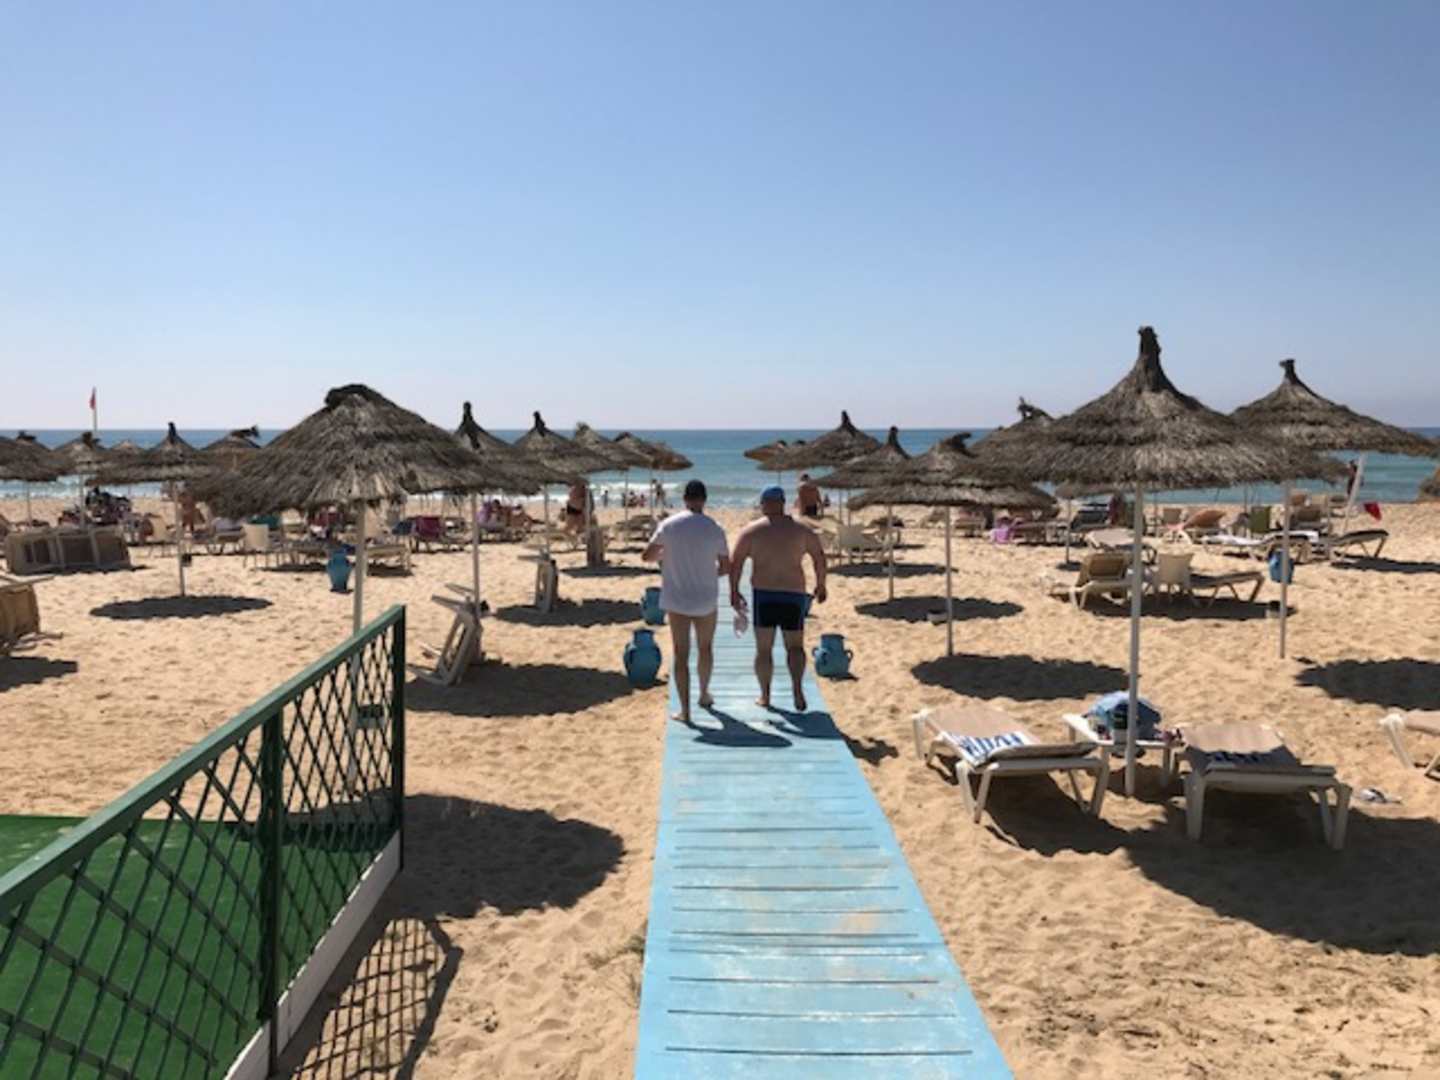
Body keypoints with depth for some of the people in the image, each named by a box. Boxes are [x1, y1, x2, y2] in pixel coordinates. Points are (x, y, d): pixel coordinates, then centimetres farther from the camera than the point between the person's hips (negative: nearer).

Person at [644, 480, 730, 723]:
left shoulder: (669, 525, -7)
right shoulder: (714, 529, -7)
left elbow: (647, 556, -1)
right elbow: (726, 567, -1)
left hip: (676, 600, 0)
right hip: (706, 599, 0)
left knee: (680, 653, 5)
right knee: (706, 648, 21)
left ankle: (685, 709, 2)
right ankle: (704, 694, 37)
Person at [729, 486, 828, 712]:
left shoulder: (751, 530, 0)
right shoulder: (801, 530, 5)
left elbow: (735, 562, -4)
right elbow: (819, 557, 3)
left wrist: (734, 592, 3)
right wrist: (820, 585, 15)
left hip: (764, 594, -1)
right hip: (794, 594, 1)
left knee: (763, 649, 10)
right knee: (795, 647, 11)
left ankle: (765, 696, 15)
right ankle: (797, 688, -10)